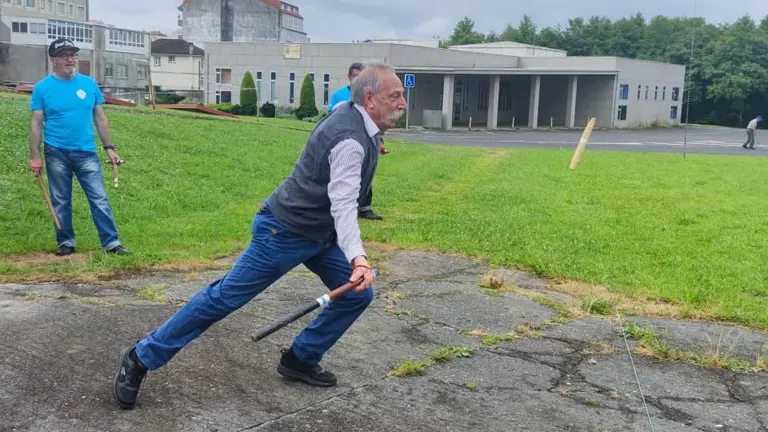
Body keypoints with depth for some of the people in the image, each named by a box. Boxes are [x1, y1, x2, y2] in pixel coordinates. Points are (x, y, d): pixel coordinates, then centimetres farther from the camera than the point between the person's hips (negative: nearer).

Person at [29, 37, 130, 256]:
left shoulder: (89, 84, 4)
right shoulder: (42, 87, -2)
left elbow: (100, 119, 8)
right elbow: (36, 124, -2)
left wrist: (109, 148, 4)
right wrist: (35, 156, -7)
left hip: (86, 152, 1)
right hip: (57, 154, -1)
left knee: (100, 199, -2)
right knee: (60, 201, 8)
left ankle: (111, 242, 1)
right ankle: (66, 242, 20)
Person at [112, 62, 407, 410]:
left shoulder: (348, 111, 1)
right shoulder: (351, 142, -28)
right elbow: (343, 206, -39)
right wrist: (358, 259, -52)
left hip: (319, 233, 10)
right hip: (285, 233, -10)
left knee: (358, 293, 5)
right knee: (225, 297, -4)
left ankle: (301, 359, 18)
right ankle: (140, 357, 9)